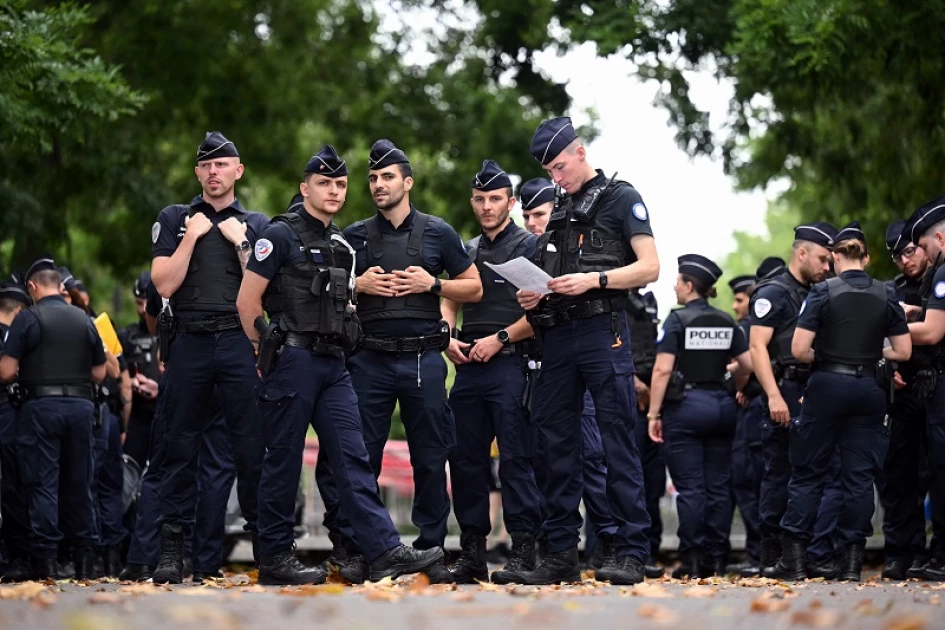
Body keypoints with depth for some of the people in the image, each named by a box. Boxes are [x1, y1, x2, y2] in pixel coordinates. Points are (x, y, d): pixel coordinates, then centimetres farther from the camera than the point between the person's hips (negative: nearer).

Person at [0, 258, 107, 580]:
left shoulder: (28, 318, -5)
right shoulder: (84, 320, 9)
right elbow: (99, 373, 12)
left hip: (41, 405, -4)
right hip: (80, 405, 4)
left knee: (42, 484, -2)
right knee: (79, 483, 10)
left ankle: (45, 559, -7)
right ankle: (85, 559, 11)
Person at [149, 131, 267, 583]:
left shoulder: (257, 225, 13)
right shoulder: (174, 221, 13)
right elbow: (164, 285, 1)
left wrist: (240, 242, -2)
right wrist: (192, 236, -3)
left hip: (240, 343, 0)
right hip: (189, 343, 0)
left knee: (251, 444, -4)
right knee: (181, 445, 0)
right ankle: (172, 547, 2)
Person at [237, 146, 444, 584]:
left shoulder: (342, 245, 18)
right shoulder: (281, 235, -5)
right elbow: (247, 301, -6)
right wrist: (269, 351, 0)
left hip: (333, 366, 7)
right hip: (292, 362, -7)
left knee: (352, 458, -1)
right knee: (284, 462, -1)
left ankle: (385, 552, -8)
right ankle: (274, 559, 6)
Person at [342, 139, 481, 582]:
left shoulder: (437, 233, 6)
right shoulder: (355, 237, 9)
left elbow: (474, 288, 10)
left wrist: (432, 284, -6)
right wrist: (358, 285, -5)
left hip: (422, 359, -1)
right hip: (370, 359, 1)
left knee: (430, 459, 1)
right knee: (362, 458, 1)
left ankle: (431, 550, 7)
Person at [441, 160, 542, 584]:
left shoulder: (529, 246, 1)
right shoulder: (466, 252, 20)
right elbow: (449, 301, 21)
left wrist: (500, 338, -13)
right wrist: (449, 338, 1)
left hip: (511, 363, -6)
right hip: (469, 367, 7)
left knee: (515, 460, -9)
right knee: (465, 459, 5)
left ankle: (524, 552, -9)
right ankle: (471, 554, 11)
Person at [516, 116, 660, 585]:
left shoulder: (620, 199, 2)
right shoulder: (557, 212, 21)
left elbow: (649, 267, -6)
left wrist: (594, 279, -16)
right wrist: (533, 297, 5)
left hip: (602, 332, -7)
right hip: (558, 336, 7)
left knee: (617, 438, -8)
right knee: (557, 441, 5)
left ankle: (631, 551, -9)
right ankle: (561, 553, 10)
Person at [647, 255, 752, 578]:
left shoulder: (677, 320, -7)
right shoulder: (726, 322, 8)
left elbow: (662, 369, -14)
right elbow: (748, 365, 6)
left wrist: (653, 413, -12)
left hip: (685, 406, -5)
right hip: (721, 406, 5)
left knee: (690, 487, -2)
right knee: (718, 485, 8)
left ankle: (693, 560, -3)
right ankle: (717, 559, 8)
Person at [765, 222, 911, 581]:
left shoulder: (823, 292, -6)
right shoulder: (886, 296, 3)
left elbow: (799, 349, -12)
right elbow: (903, 352, 3)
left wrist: (820, 359, 9)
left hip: (827, 387, -2)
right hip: (869, 389, 2)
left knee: (808, 472, 5)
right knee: (859, 474, 6)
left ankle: (794, 558, 1)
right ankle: (853, 559, 4)